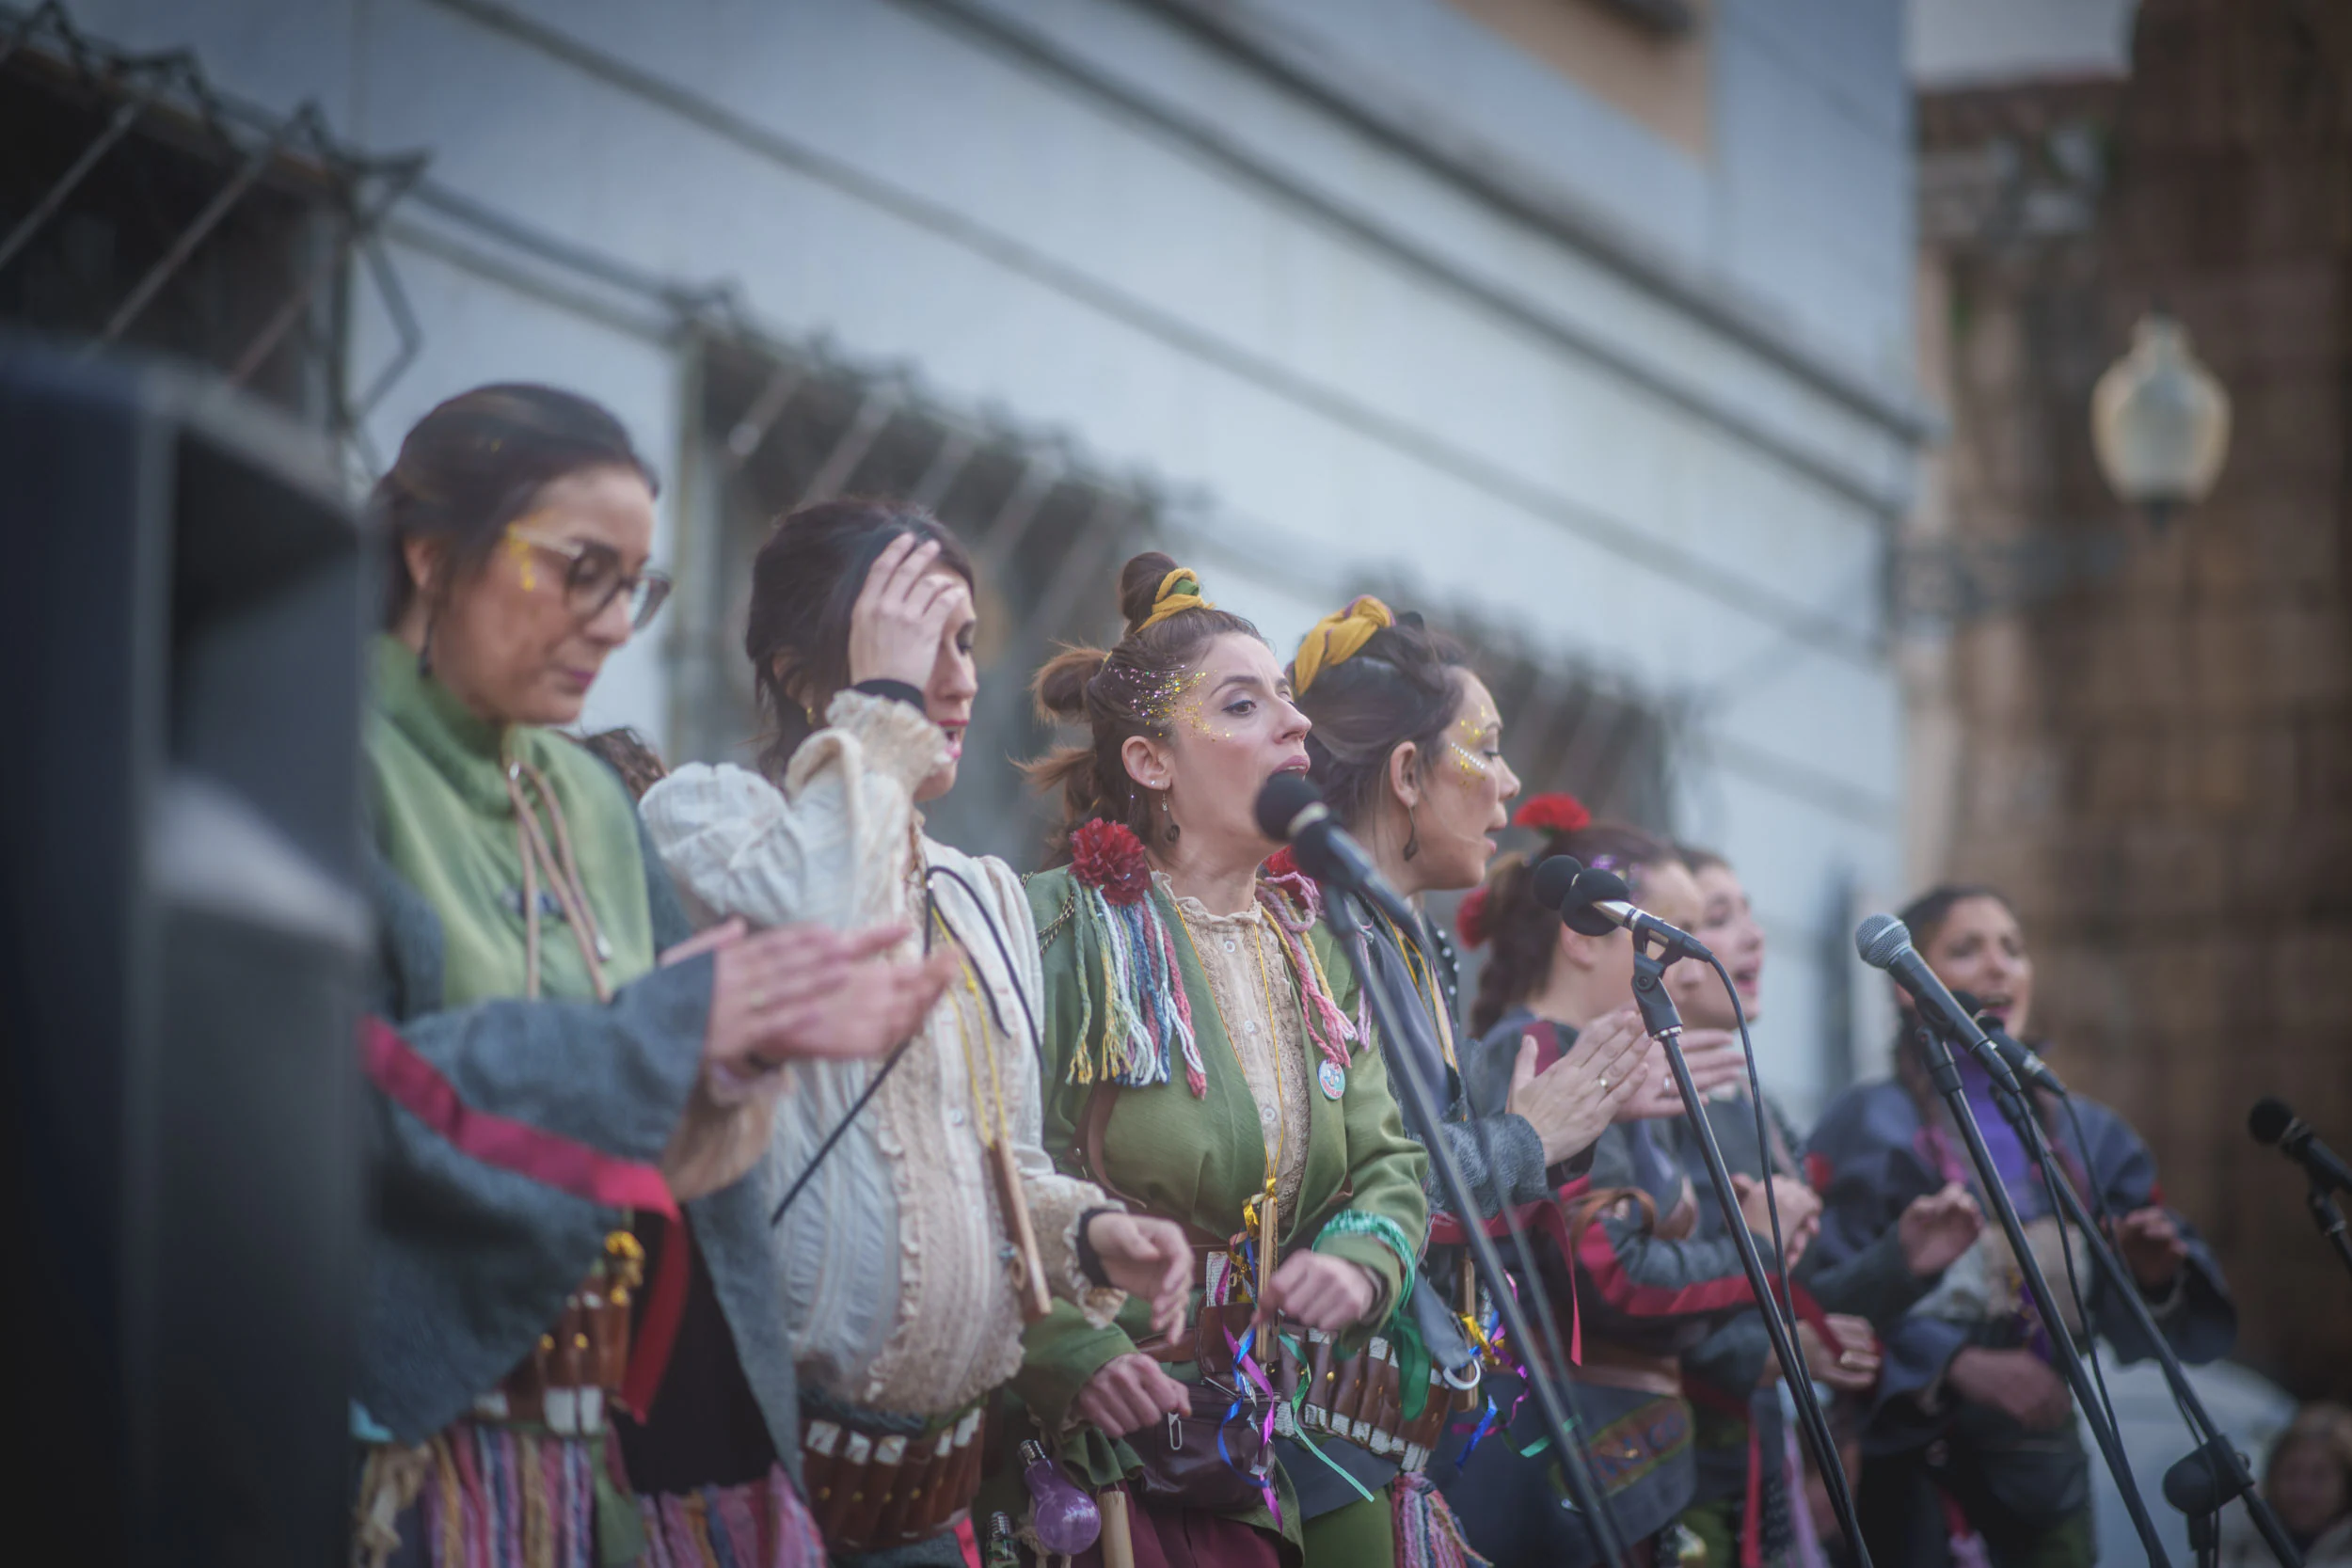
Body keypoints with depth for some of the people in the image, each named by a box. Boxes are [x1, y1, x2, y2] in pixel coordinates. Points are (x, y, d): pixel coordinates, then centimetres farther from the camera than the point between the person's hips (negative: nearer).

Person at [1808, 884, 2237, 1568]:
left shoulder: (2088, 1134, 11)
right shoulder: (1869, 1126, -4)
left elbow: (2121, 1312, 9)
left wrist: (2152, 1276, -12)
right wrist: (1957, 1364, -25)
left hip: (2043, 1459, 5)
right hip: (1906, 1456, -4)